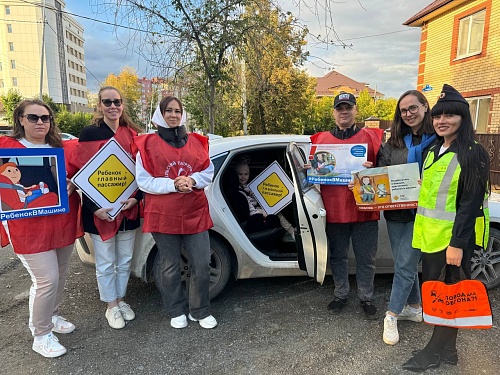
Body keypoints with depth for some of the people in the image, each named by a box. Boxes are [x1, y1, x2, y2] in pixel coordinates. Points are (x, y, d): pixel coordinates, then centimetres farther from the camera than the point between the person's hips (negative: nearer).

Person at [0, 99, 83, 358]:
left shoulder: (60, 148, 11)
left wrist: (72, 184, -5)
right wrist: (21, 192, -21)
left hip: (64, 223, 6)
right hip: (30, 227, -5)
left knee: (60, 275, 16)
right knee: (47, 280, -5)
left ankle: (51, 315, 41)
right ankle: (41, 335, 15)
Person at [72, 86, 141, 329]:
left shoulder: (131, 134, 6)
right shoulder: (89, 134, -4)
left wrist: (136, 197, -8)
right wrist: (94, 207, -15)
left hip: (128, 208, 3)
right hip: (100, 211, -3)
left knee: (125, 261, 15)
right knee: (105, 263, 9)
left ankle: (121, 300, 34)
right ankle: (111, 306, 28)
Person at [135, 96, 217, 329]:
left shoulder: (195, 142, 10)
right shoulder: (148, 144, 1)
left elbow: (208, 173, 9)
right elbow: (143, 181, -4)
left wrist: (192, 180, -12)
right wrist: (173, 184, -18)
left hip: (195, 213, 2)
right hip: (163, 216, -2)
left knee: (202, 264, 4)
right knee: (170, 267, 9)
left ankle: (200, 311, 25)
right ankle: (177, 311, 30)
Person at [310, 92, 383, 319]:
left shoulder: (370, 137, 5)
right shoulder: (320, 139, 8)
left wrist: (372, 170, -18)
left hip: (364, 208, -1)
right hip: (334, 209, 1)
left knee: (366, 258, 10)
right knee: (337, 256, 14)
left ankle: (366, 298, 29)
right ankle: (341, 295, 32)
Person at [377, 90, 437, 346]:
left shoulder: (439, 140, -4)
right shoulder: (394, 142, 8)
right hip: (395, 212, 5)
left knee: (405, 265, -2)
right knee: (405, 263, 15)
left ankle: (392, 316, 12)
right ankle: (414, 308, 34)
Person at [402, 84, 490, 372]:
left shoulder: (473, 154, -11)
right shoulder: (433, 151, 12)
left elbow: (470, 203, -16)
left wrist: (457, 243, -19)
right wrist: (423, 229, 10)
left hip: (454, 237, -8)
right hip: (431, 234, 8)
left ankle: (440, 349, 19)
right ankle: (444, 347, 31)